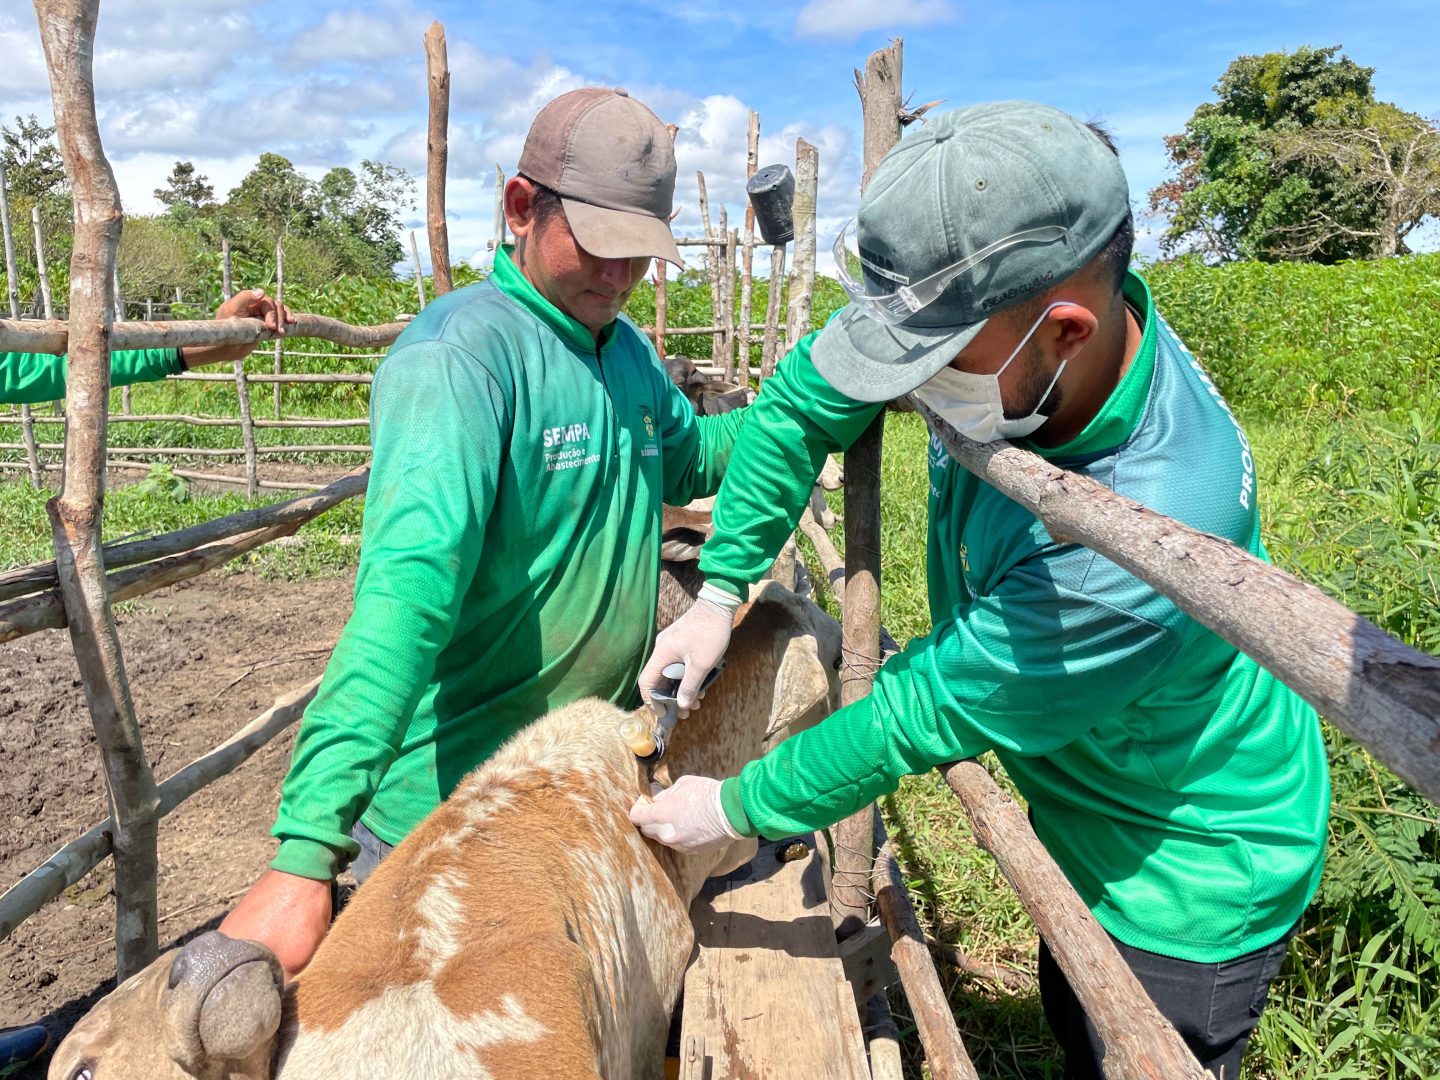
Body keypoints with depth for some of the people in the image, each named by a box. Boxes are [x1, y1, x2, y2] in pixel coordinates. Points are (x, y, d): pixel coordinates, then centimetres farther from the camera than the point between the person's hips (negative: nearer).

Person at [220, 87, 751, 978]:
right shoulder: (459, 354, -23)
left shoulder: (629, 350, 6)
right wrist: (307, 851, -42)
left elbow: (683, 456, 24)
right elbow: (407, 586, -35)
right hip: (451, 812, -7)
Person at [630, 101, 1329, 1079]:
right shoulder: (996, 320, -23)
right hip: (1082, 821, 7)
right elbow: (805, 398, -8)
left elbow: (932, 708, -32)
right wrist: (721, 587, -11)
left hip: (1185, 888, -7)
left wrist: (739, 808, -16)